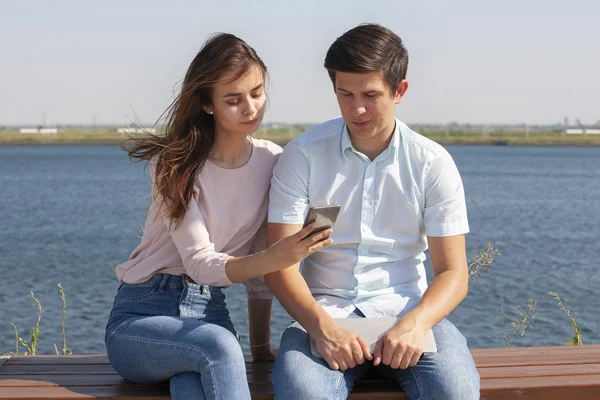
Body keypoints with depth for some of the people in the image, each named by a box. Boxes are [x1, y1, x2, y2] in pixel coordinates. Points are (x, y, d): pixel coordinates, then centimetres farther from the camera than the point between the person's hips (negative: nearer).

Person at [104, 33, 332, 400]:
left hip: (209, 313, 2)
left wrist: (261, 345, 10)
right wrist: (275, 259, -34)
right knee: (220, 345, -36)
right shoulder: (175, 164, -10)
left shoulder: (272, 162, 2)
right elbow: (200, 265, -17)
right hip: (141, 314, -2)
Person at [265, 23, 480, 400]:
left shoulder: (433, 163, 1)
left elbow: (453, 273, 0)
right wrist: (321, 326, -23)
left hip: (406, 309, 1)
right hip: (325, 310, -1)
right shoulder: (302, 155, -1)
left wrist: (415, 323, -21)